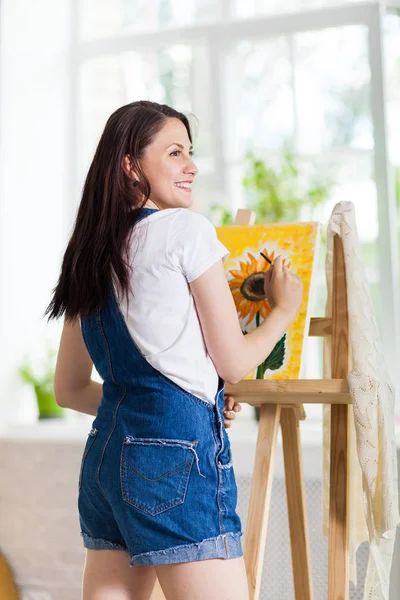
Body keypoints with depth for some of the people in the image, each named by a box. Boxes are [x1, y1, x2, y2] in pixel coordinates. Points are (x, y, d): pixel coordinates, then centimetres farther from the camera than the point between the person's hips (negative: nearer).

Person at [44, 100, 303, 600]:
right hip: (177, 451, -8)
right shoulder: (186, 228, -4)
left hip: (105, 450, 8)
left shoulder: (90, 254, 16)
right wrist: (284, 309, 15)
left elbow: (68, 390, 20)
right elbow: (233, 362, -1)